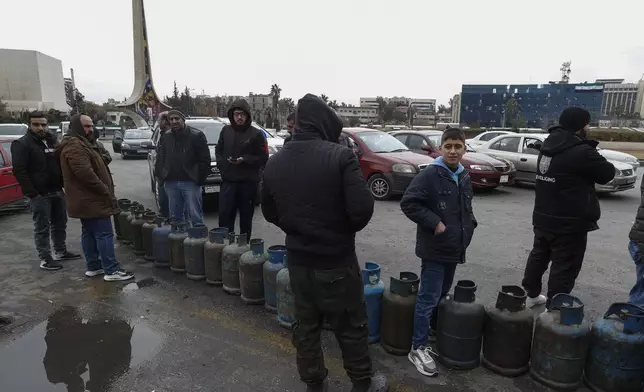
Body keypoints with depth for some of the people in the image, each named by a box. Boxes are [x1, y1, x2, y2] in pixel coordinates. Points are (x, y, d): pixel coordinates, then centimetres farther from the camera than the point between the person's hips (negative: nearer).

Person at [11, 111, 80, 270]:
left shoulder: (53, 140, 13)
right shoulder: (21, 144, -8)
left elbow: (62, 163, 21)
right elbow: (19, 171, -15)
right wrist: (32, 192, -20)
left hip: (57, 191, 7)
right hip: (39, 195, -7)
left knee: (60, 224, 16)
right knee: (42, 228, 0)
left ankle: (61, 252, 29)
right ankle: (45, 259, 7)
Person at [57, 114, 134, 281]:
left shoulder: (80, 144, 20)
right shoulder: (75, 146, -17)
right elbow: (86, 174, -27)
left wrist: (106, 191, 18)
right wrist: (106, 192, -20)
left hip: (86, 200, 11)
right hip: (91, 200, -11)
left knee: (89, 233, 14)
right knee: (104, 234, -9)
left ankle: (93, 266, 23)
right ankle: (111, 270, -6)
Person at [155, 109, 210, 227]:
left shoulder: (196, 135, -2)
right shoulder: (165, 137, 12)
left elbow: (205, 159, -5)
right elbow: (159, 160, 17)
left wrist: (200, 178, -10)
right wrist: (161, 177, 7)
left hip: (190, 182, -5)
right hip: (171, 183, 5)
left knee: (195, 216, -4)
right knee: (175, 216, 11)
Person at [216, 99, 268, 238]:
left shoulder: (256, 134, -2)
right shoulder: (226, 131, 9)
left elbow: (263, 158, -3)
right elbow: (218, 151, 19)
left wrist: (245, 159, -15)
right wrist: (222, 164, 1)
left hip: (248, 182, -2)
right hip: (228, 181, 3)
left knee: (246, 217, 8)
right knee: (224, 216, 0)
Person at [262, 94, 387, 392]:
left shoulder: (274, 163, 1)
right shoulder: (340, 156, -17)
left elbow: (270, 213, 9)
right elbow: (362, 209, -22)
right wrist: (345, 229, -2)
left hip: (297, 259, 5)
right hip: (336, 259, -5)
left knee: (305, 325, 19)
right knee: (350, 326, 14)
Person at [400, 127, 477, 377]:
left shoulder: (464, 177, 10)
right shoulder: (429, 175, -16)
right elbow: (408, 202, -22)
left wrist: (470, 223, 8)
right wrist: (434, 223, -22)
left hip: (455, 248, 8)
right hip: (434, 248, -8)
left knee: (442, 295, 21)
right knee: (428, 299, -2)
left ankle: (435, 335, 39)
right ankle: (418, 348, 10)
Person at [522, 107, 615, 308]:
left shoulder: (549, 145, 5)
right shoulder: (582, 152, -22)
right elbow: (607, 173, -8)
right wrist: (594, 156, 7)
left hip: (543, 217, 9)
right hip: (569, 222, -8)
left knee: (539, 256, 20)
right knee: (564, 266, 2)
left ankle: (530, 294, 33)